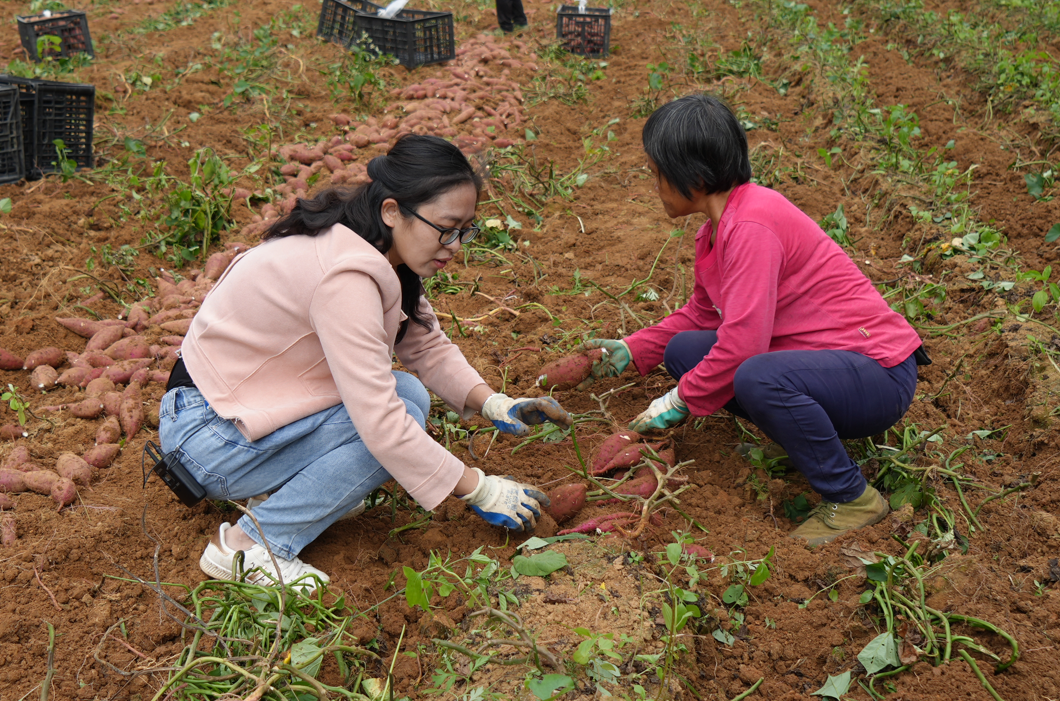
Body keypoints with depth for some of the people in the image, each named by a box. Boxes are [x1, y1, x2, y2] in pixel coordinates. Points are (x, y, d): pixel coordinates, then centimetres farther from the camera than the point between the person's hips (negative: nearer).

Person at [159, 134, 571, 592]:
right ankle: (248, 546, -12)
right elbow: (382, 424, -31)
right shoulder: (345, 277, -29)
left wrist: (493, 404, -8)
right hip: (209, 435, -8)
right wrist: (479, 490, -23)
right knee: (398, 412, -21)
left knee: (405, 394, -4)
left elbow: (427, 346, 8)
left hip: (253, 398, 9)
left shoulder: (376, 248, -1)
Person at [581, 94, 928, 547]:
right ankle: (806, 440, 6)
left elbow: (743, 341, -28)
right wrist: (633, 349, 14)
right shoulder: (715, 230, 6)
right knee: (684, 350, 2)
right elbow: (702, 313, 21)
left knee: (757, 377, -37)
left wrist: (680, 402, -16)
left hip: (880, 375, -9)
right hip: (814, 358, 9)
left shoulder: (751, 224, -24)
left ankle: (852, 499, -14)